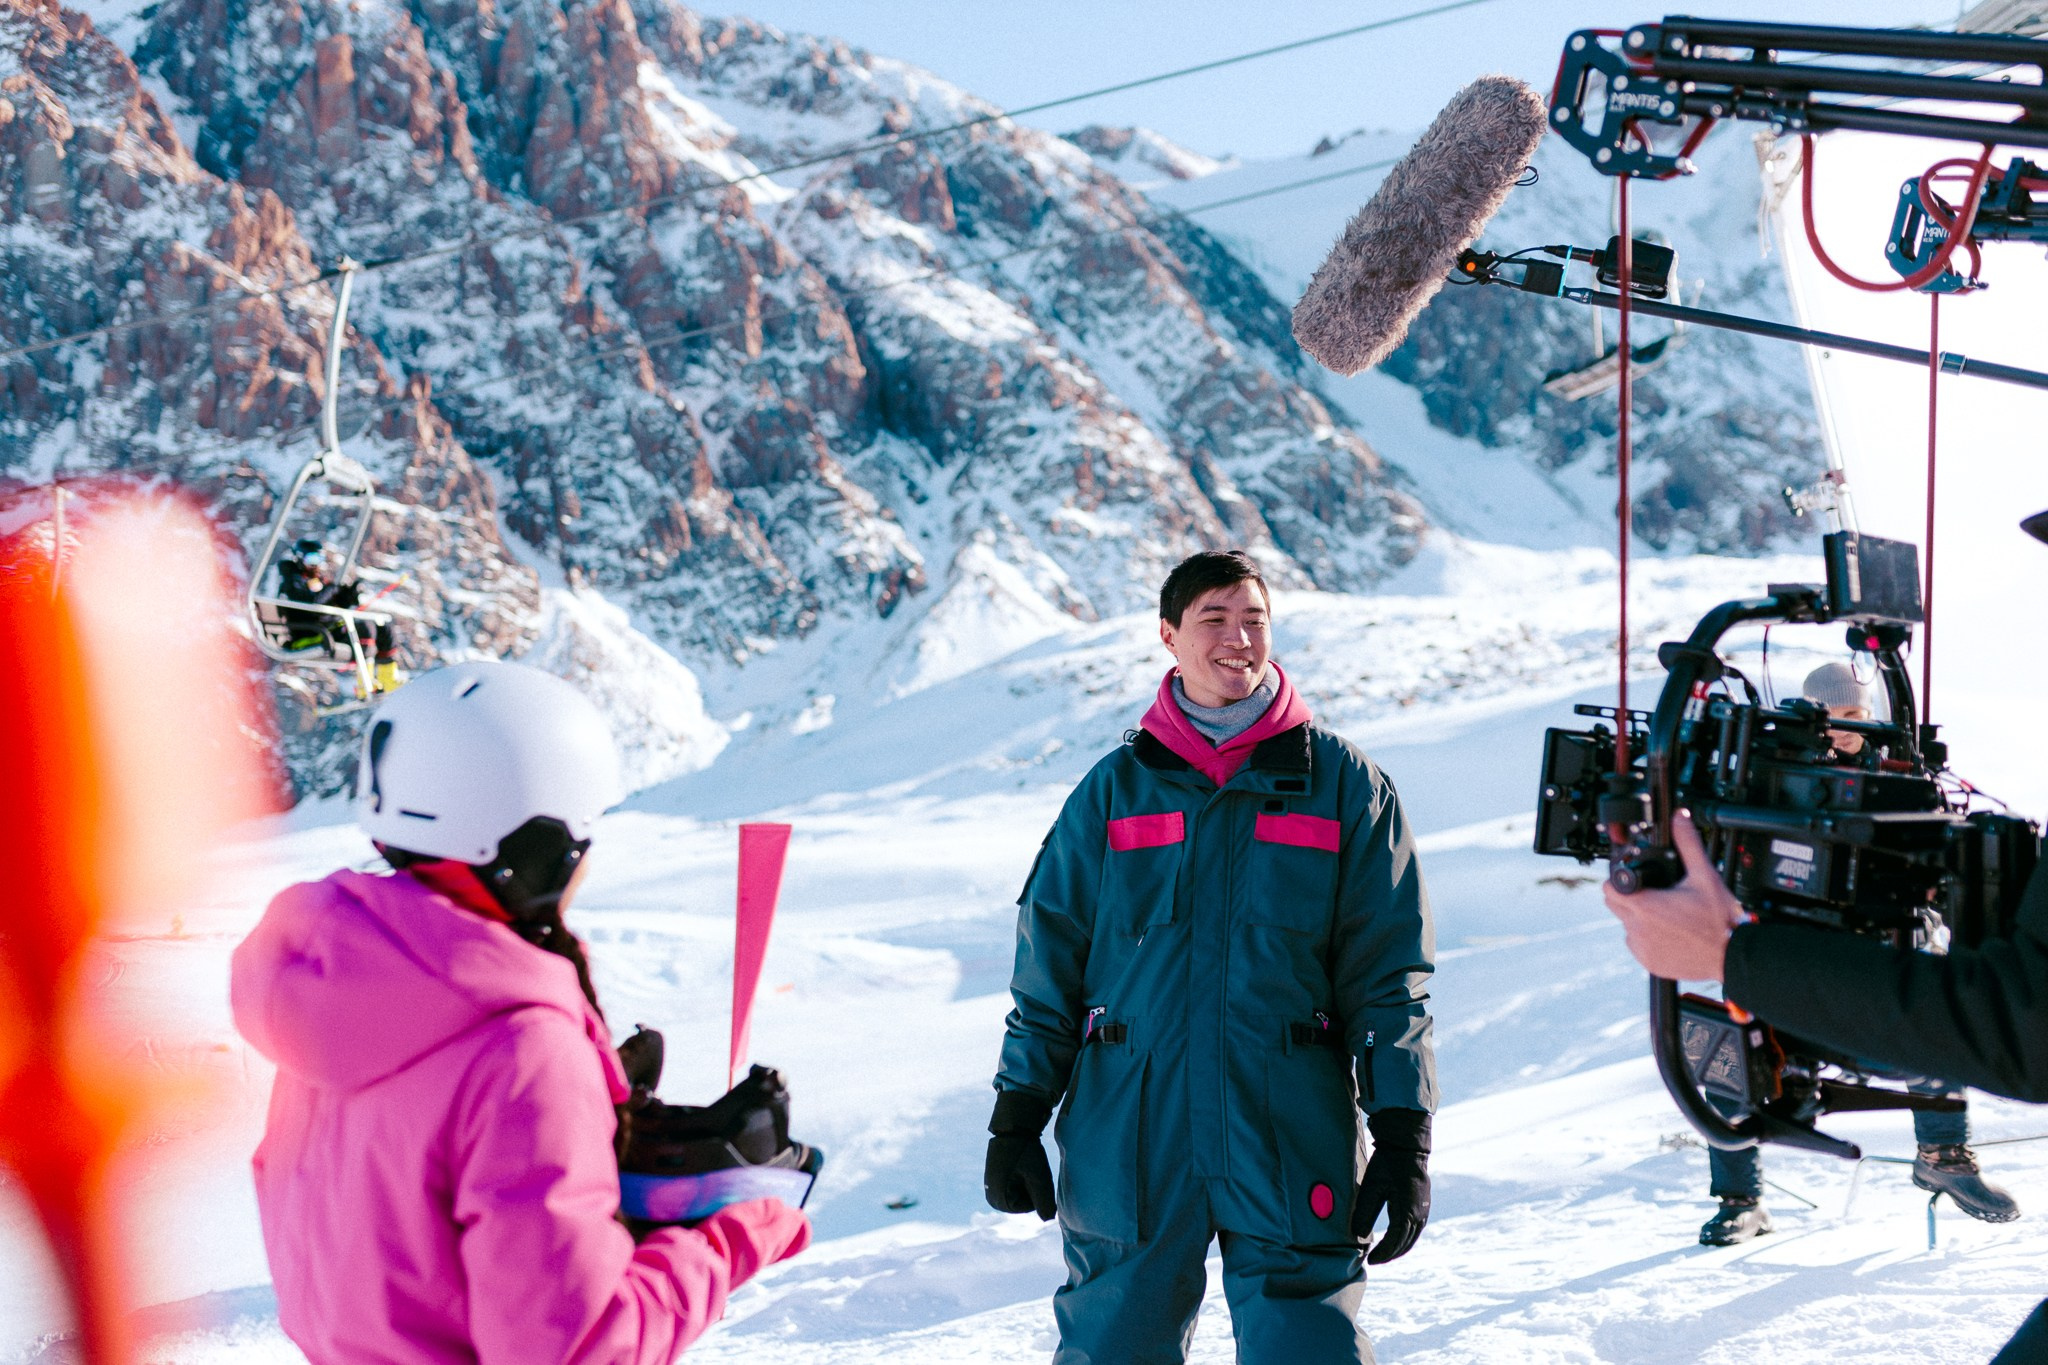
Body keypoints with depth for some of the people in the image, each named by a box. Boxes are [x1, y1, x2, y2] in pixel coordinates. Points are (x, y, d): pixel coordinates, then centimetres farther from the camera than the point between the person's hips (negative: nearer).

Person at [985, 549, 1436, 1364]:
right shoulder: (1115, 790, 8)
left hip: (1291, 1136, -1)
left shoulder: (1344, 786, 6)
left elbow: (1390, 976, 4)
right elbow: (1048, 964, 10)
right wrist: (1016, 1118, 6)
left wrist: (1404, 1138, -2)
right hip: (1128, 1139, 1)